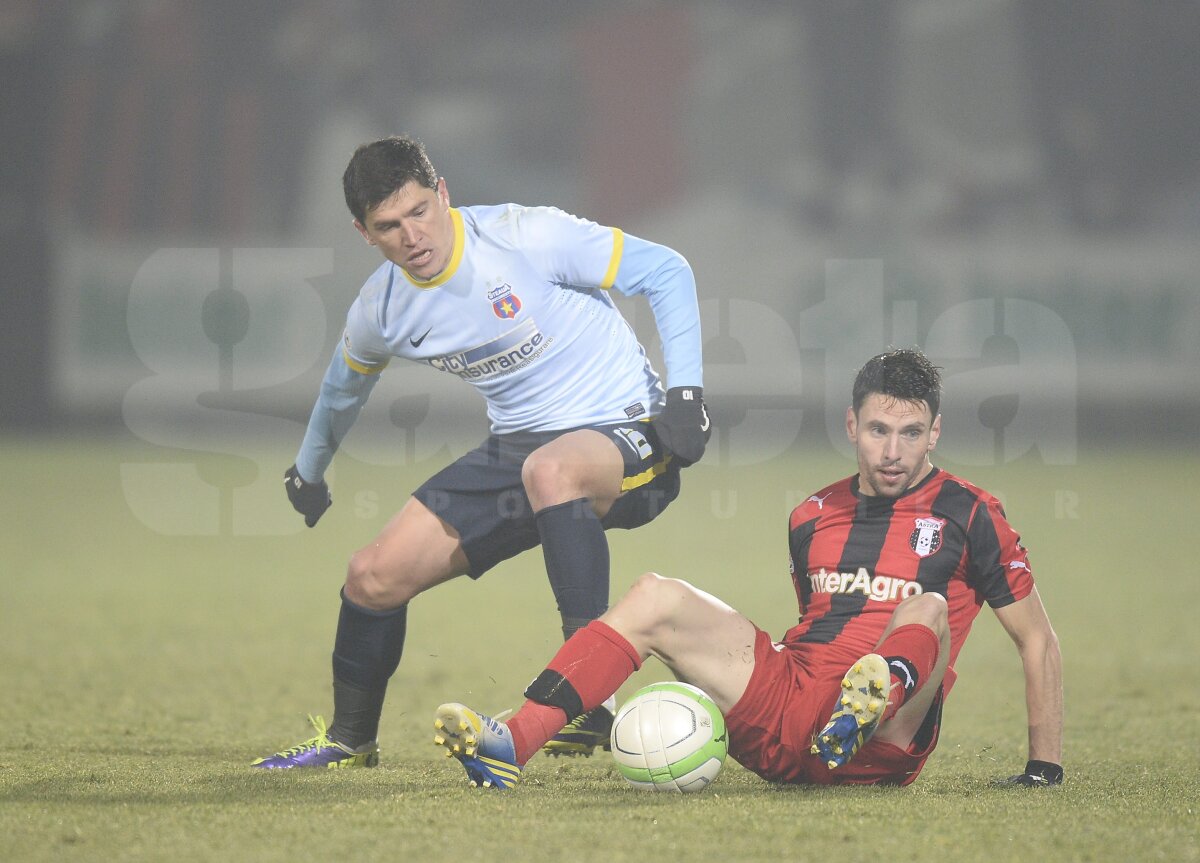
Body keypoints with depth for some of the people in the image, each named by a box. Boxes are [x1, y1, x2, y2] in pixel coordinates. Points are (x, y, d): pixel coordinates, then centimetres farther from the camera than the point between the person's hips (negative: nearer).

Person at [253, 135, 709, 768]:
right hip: (520, 445, 6)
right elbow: (345, 383, 24)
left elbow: (667, 272, -12)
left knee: (550, 470, -42)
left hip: (624, 431, -6)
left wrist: (685, 393, -20)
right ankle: (349, 739, 27)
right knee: (375, 575, -1)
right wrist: (308, 470, 38)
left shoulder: (526, 237, -20)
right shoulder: (380, 312, -2)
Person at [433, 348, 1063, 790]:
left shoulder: (967, 513, 3)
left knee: (927, 609, -30)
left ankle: (879, 697, -66)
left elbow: (1037, 638, 6)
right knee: (655, 599, -9)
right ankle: (514, 744, -25)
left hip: (878, 753, -5)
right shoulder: (812, 517, 18)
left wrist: (1045, 768, 2)